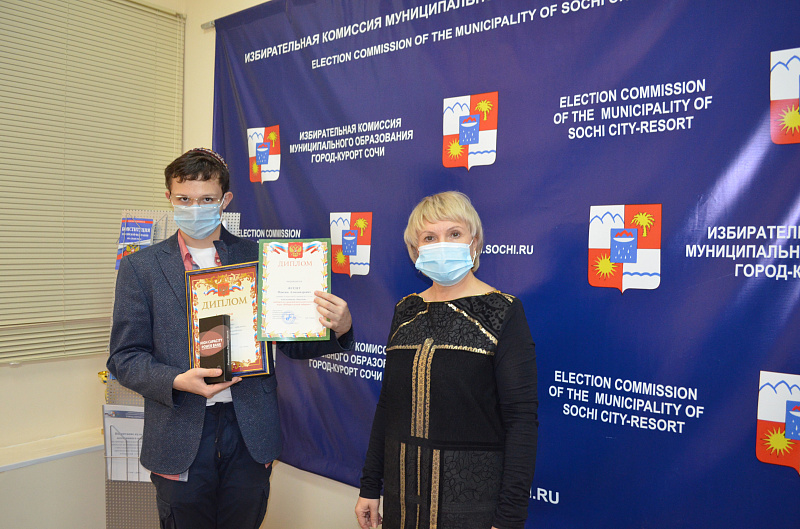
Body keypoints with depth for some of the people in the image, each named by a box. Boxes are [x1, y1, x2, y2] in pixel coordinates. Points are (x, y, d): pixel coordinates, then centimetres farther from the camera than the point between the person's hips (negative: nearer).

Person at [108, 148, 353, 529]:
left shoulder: (258, 258, 3)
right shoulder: (141, 268, 2)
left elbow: (288, 341, 4)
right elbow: (124, 358, 0)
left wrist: (338, 329, -16)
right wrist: (178, 381, -19)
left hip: (250, 436, 1)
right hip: (181, 439, 0)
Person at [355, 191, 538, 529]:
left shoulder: (503, 313, -10)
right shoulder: (406, 311, 5)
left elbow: (521, 418, -13)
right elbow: (388, 403, 9)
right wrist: (369, 486, 9)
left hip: (471, 493, -4)